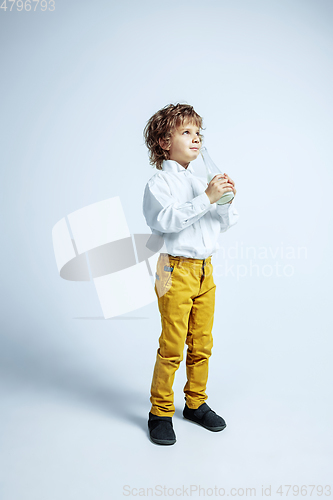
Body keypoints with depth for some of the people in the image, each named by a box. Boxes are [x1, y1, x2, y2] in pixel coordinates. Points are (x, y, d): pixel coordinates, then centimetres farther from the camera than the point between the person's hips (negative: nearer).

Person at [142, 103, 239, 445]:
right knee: (172, 347, 0)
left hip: (205, 270, 7)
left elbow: (226, 224, 15)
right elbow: (168, 219, -23)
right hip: (177, 271, -6)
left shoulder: (201, 182, 15)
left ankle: (196, 403, 30)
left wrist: (226, 200, -4)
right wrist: (206, 198, -24)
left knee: (202, 343, 13)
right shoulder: (159, 183, -5)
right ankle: (160, 412, 17)